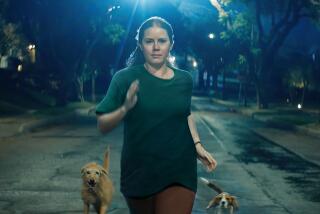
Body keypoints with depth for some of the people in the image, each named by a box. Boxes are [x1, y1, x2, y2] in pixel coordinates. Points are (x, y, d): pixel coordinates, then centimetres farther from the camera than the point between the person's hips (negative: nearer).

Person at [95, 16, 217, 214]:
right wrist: (125, 108, -27)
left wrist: (197, 145, 8)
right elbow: (102, 126, -9)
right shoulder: (126, 78, -8)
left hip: (179, 172, 1)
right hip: (139, 171, -1)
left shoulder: (185, 80, 3)